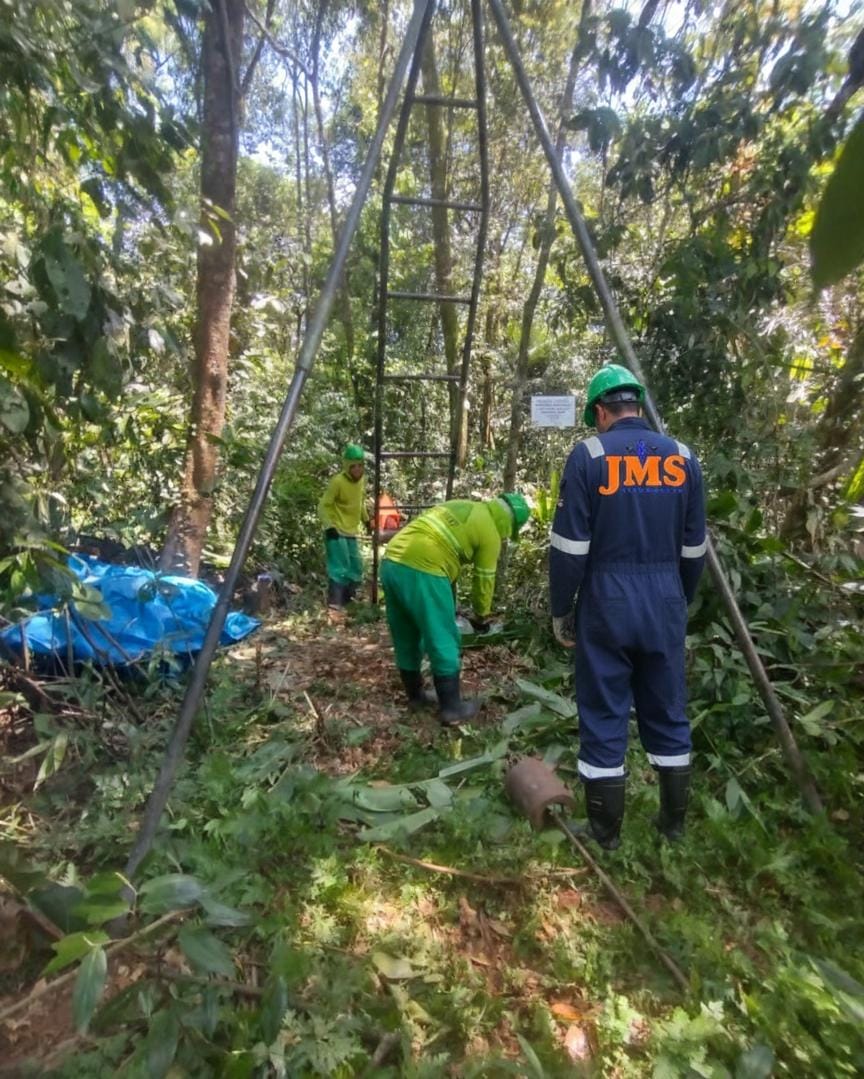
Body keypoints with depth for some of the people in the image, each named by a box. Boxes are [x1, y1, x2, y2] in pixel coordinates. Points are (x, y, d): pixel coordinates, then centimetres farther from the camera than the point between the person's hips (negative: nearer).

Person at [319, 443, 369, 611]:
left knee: (356, 568, 11)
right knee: (340, 568, -15)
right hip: (336, 532, -8)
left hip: (351, 532, 8)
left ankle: (345, 600, 23)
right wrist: (329, 526, -24)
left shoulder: (362, 480, 5)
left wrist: (366, 519, 19)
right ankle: (334, 603, -11)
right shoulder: (338, 481, -18)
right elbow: (324, 506, -15)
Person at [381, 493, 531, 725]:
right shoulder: (490, 533, 3)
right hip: (421, 571, -9)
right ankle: (451, 708, 16)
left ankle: (415, 695, 35)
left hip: (391, 563, 9)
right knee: (443, 642, 6)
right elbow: (484, 580, 9)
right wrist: (481, 616, 28)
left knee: (405, 639, 20)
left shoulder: (462, 507, 26)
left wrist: (449, 602, 35)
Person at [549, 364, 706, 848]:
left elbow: (569, 547, -9)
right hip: (666, 605, 4)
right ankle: (675, 821, 33)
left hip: (606, 604, -4)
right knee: (669, 714, 17)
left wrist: (561, 611, 1)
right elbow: (695, 549, 9)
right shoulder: (684, 457, 5)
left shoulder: (589, 455, -7)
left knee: (604, 718, 8)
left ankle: (606, 830, 21)